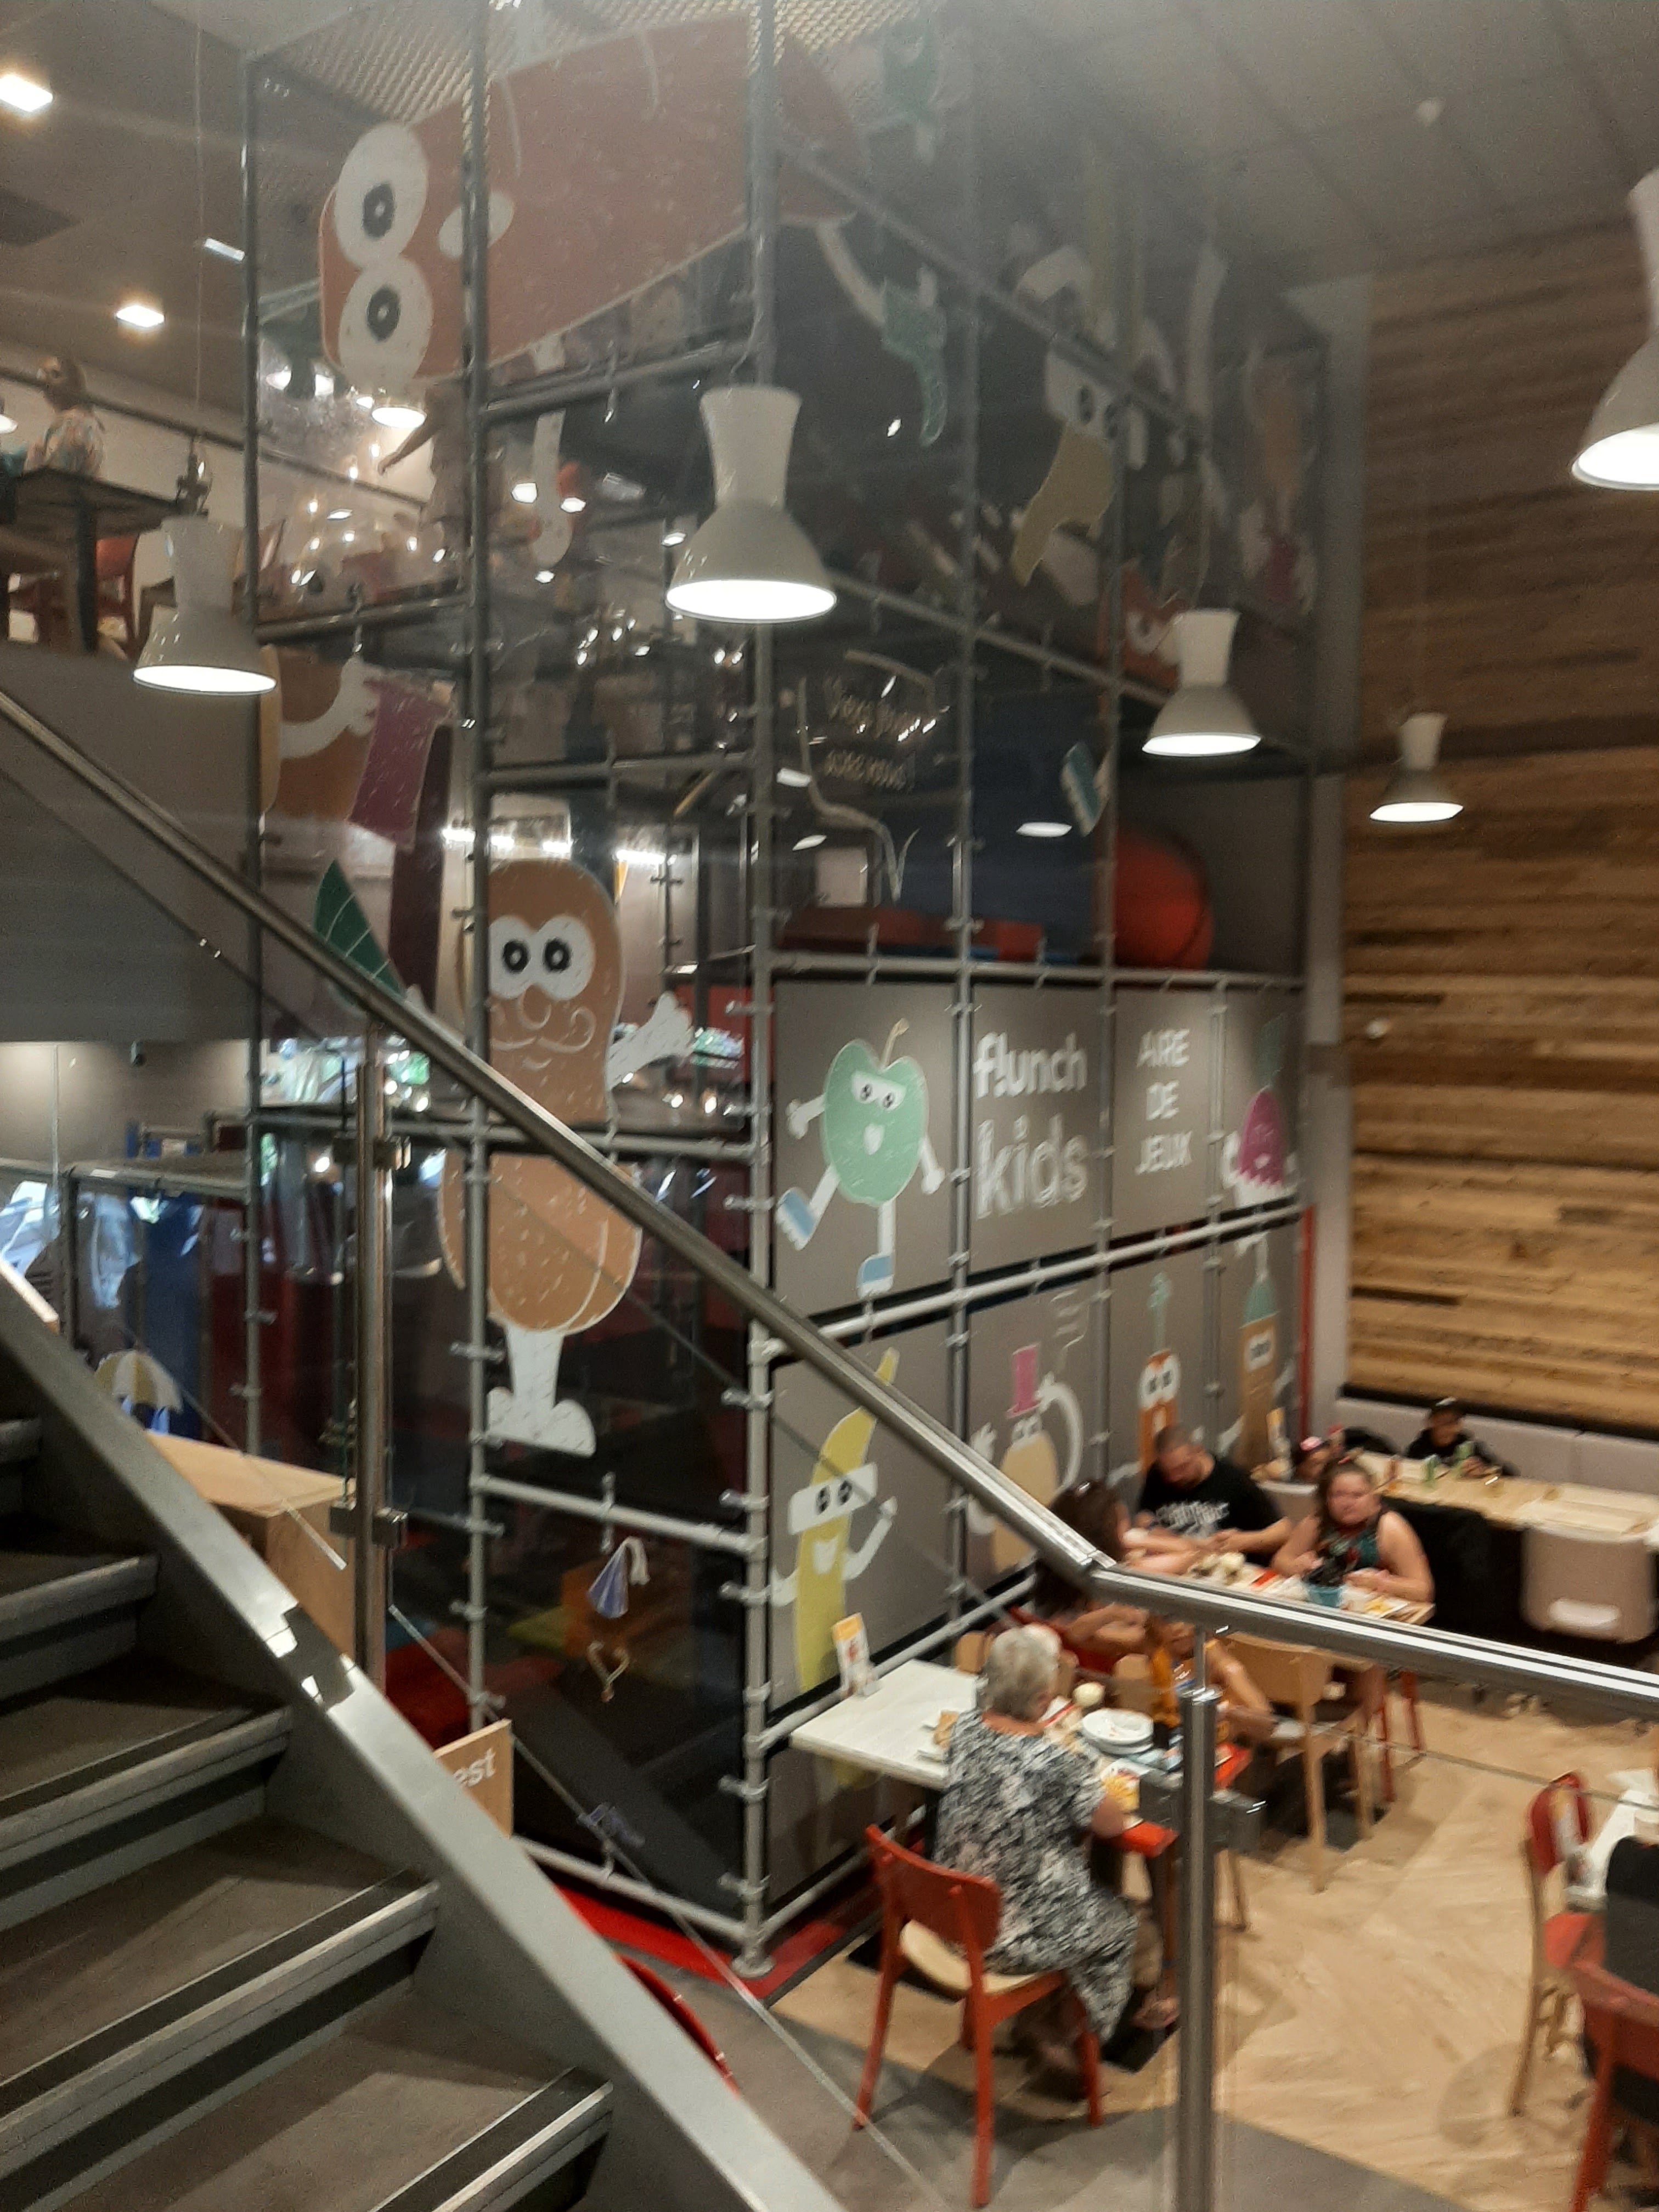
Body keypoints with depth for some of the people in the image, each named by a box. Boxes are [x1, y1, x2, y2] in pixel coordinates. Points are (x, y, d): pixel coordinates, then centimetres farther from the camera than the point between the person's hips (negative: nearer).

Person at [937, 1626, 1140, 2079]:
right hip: (1018, 1936, -6)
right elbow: (1114, 1826, -11)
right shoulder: (1057, 1765, -29)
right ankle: (1066, 2039, 29)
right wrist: (1091, 1783, 5)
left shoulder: (964, 1729, -11)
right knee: (1117, 1923, 23)